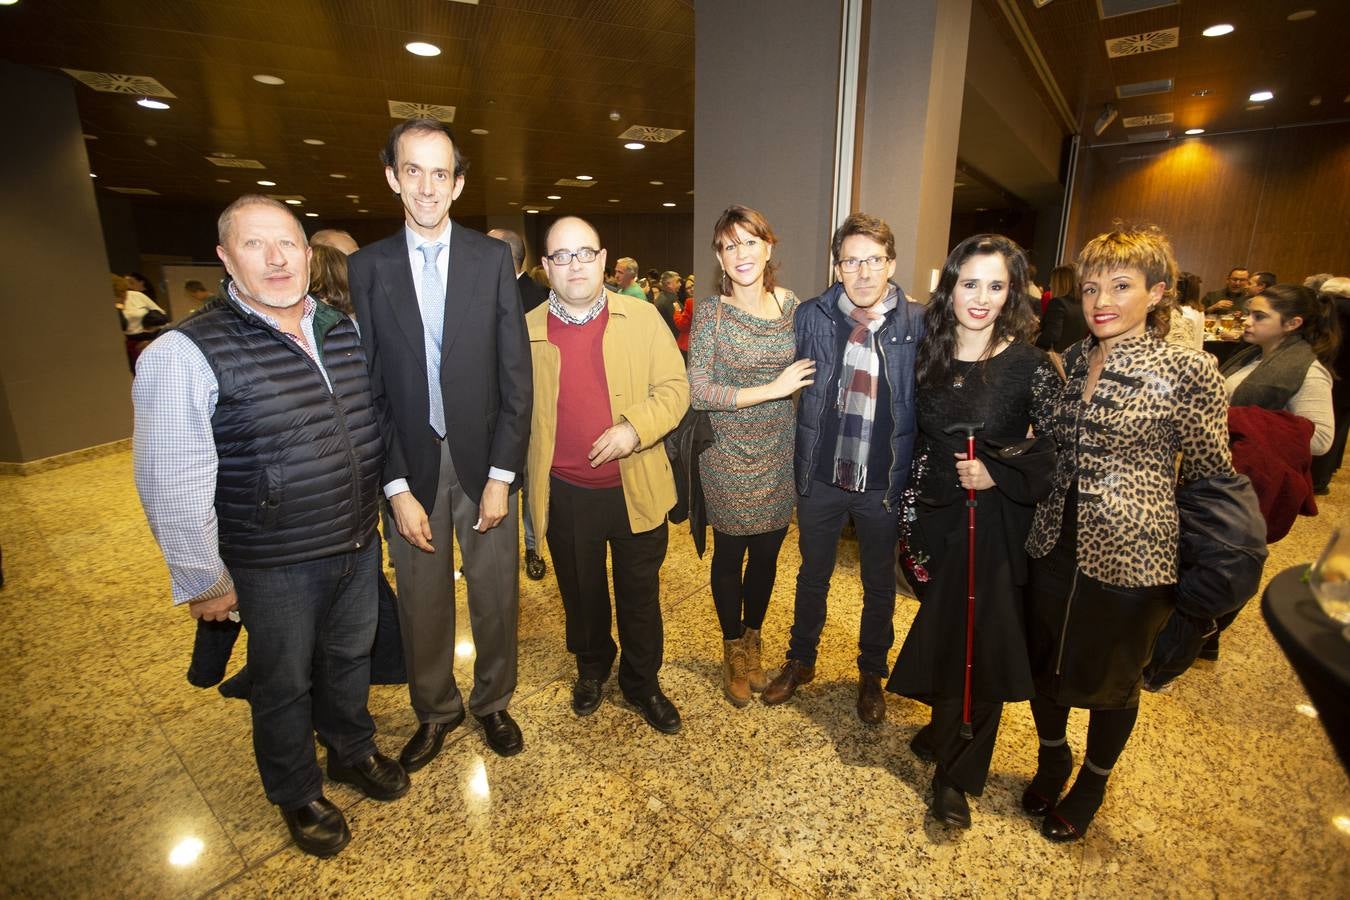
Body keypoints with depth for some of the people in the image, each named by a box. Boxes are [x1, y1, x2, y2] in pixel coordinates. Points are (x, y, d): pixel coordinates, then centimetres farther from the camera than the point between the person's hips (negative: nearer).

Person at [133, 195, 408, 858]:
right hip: (275, 567, -4)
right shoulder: (186, 353, -17)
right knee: (285, 685, 18)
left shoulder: (345, 329, 0)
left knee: (350, 658, 24)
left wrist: (388, 501, 12)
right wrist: (204, 581, -9)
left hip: (359, 545, 5)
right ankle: (297, 794, 44)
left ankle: (352, 752, 51)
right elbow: (171, 484, -14)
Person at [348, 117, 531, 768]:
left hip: (484, 461, 0)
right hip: (410, 465, 1)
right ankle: (435, 710, 39)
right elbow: (368, 388, -1)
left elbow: (516, 374, -4)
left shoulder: (492, 259, -1)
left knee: (495, 596, 12)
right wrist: (396, 488, -7)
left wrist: (501, 476, -9)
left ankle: (492, 702, 37)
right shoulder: (366, 267, 1)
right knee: (421, 603, 14)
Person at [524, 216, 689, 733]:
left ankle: (642, 684, 38)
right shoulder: (527, 330, 2)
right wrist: (519, 478, 0)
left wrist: (634, 427, -21)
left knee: (640, 595, 14)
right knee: (581, 593, 20)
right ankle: (591, 669, 47)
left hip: (637, 489, -1)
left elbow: (673, 388, -4)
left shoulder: (642, 317, -2)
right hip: (566, 495, 1)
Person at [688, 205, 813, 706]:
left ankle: (752, 640, 41)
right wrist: (770, 389, -19)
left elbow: (807, 374, 12)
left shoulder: (792, 306, 1)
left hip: (780, 454, 3)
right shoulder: (710, 313, -9)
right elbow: (696, 392, -16)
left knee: (767, 553, 15)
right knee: (730, 554, 11)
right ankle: (733, 650, 36)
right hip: (728, 456, -3)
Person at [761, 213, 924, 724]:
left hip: (884, 482, -1)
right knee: (812, 576, 19)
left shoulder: (917, 323, -8)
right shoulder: (811, 316, -5)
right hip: (821, 475, 1)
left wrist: (914, 475, -6)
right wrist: (799, 460, 1)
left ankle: (871, 673, 43)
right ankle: (801, 661, 43)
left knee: (879, 584, 18)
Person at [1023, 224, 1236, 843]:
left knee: (1110, 679, 17)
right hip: (1054, 544, 4)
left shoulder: (1188, 372, -12)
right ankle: (1051, 757, 48)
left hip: (1129, 558, -4)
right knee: (1042, 663, 18)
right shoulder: (1066, 362, 2)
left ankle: (1091, 785, 45)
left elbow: (1212, 478, -7)